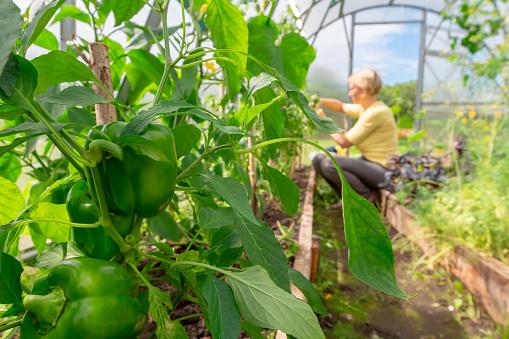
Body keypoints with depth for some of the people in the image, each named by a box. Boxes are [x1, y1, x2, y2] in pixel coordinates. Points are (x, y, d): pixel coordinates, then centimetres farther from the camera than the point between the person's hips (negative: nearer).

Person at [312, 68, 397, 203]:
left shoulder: (377, 112, -21)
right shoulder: (365, 108, 6)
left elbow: (344, 142, -19)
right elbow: (341, 106, 24)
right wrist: (321, 101, 4)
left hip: (383, 170, -9)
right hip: (369, 163, 9)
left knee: (329, 164, -27)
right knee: (319, 159, 3)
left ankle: (369, 198, -7)